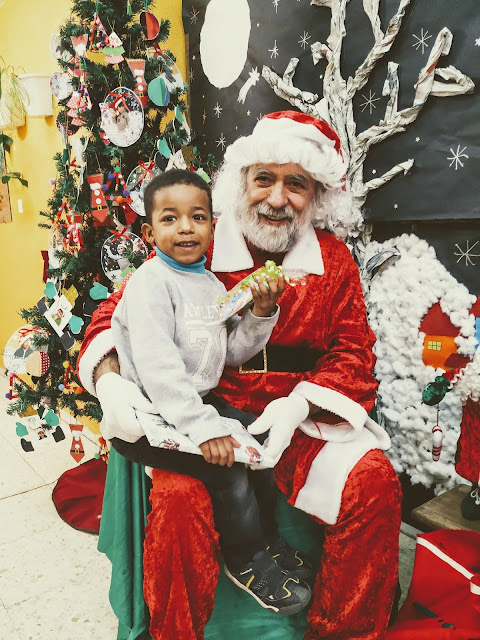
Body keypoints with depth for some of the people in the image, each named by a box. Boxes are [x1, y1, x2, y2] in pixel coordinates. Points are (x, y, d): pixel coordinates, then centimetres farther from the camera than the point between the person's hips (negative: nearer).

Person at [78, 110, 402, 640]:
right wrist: (109, 379, -22)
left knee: (374, 481, -19)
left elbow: (353, 353, 4)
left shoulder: (334, 262, 6)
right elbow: (119, 312, 0)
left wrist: (298, 404, -16)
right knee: (178, 496, -29)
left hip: (301, 417, 3)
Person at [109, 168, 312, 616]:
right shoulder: (150, 282, -16)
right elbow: (156, 366, -26)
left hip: (198, 401, 9)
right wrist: (203, 428, -30)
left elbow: (232, 351, 10)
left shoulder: (212, 285, 10)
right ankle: (247, 562, 9)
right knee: (228, 469, -18)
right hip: (151, 414, -8)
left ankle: (266, 537, 26)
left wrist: (260, 314, -5)